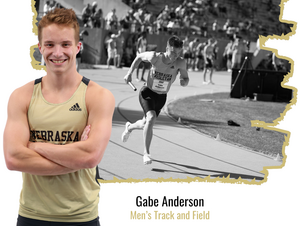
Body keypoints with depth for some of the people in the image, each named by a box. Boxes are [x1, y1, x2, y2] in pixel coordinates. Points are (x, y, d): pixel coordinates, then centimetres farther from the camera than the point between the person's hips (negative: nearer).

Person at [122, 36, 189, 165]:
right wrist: (130, 73, -8)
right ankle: (146, 153, -21)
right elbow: (139, 57, -3)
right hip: (147, 92, -3)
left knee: (146, 124, 17)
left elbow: (186, 79, -7)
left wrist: (184, 81, -31)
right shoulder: (155, 57, -23)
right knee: (151, 118, -29)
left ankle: (130, 127, 54)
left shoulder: (180, 63, -20)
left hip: (162, 97, 4)